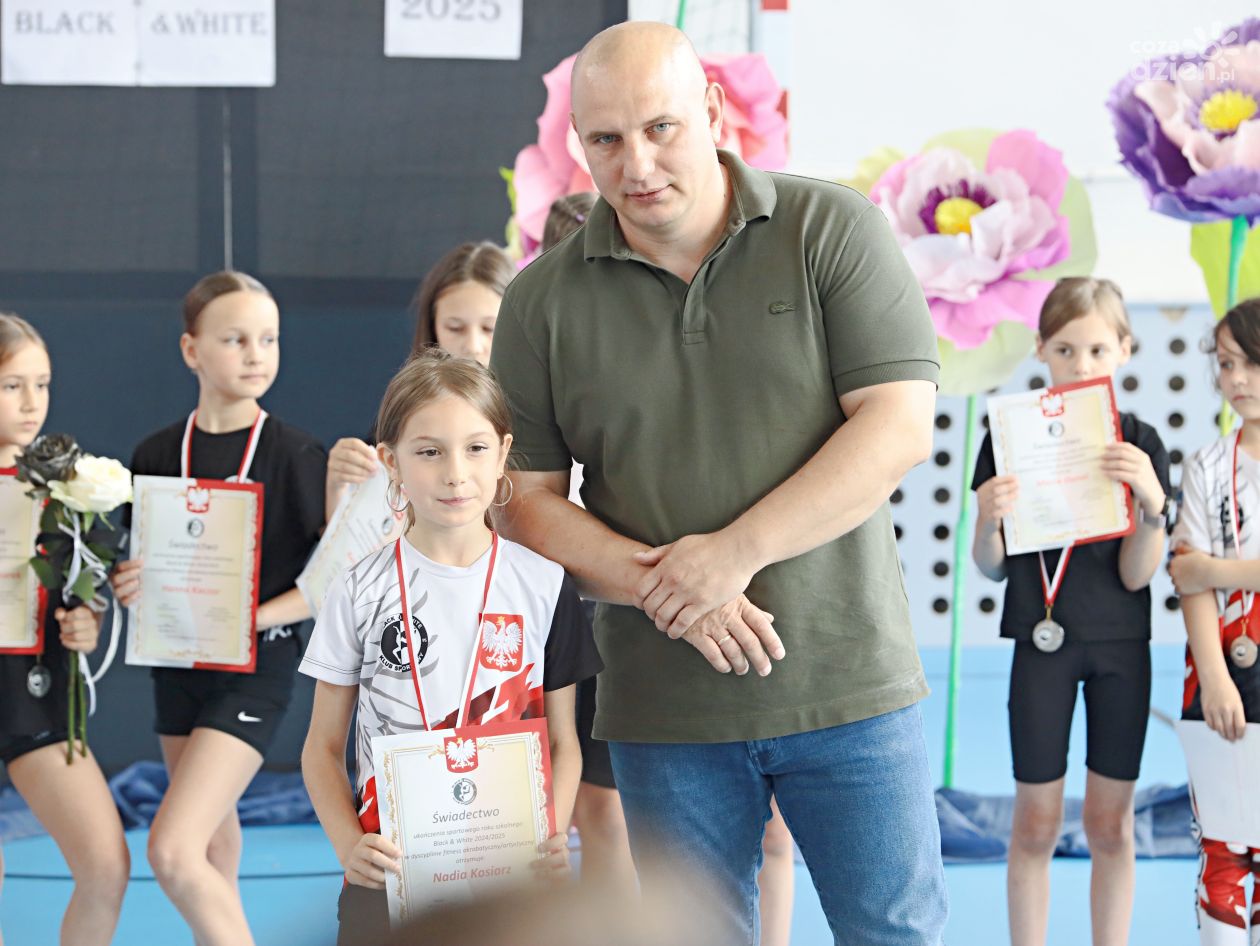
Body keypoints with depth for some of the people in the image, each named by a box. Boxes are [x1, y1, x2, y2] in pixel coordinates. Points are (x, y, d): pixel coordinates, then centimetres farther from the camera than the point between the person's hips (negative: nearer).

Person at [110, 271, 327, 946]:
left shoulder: (296, 454, -9)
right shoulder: (156, 455, 3)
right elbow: (143, 560, 13)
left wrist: (253, 617, -19)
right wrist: (132, 588, -10)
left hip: (256, 668, -5)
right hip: (178, 663, 5)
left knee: (172, 851, -18)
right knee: (213, 848, 18)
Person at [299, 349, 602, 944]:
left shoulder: (542, 584, 4)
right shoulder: (363, 590, 3)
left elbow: (562, 741, 8)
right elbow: (323, 747, 6)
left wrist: (553, 837, -10)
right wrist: (348, 843, -11)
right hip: (392, 865, 0)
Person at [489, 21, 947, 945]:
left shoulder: (834, 231, -4)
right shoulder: (544, 299, 2)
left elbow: (899, 425, -10)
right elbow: (525, 497, 2)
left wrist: (737, 553, -18)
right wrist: (663, 589, -14)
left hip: (848, 682, -2)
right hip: (665, 711, 2)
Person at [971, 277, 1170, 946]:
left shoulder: (1139, 445, -1)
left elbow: (1137, 574, -6)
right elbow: (992, 567, -1)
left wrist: (1152, 504, -23)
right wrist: (989, 519, -23)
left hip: (1121, 644, 1)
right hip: (1042, 639, -1)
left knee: (1111, 822, 7)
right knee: (1037, 821, 2)